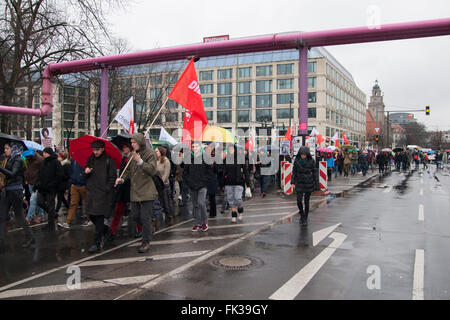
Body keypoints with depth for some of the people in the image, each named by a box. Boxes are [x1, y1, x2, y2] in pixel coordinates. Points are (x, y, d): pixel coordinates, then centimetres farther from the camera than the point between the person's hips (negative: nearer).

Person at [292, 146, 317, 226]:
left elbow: (314, 172, 1)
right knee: (299, 200, -4)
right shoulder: (296, 160, -3)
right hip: (299, 183, 1)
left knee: (306, 201, 4)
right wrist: (293, 182, -1)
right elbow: (294, 171, 4)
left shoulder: (311, 161, -7)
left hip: (308, 183, -1)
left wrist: (315, 183, -1)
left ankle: (305, 219, 16)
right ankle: (302, 214, 23)